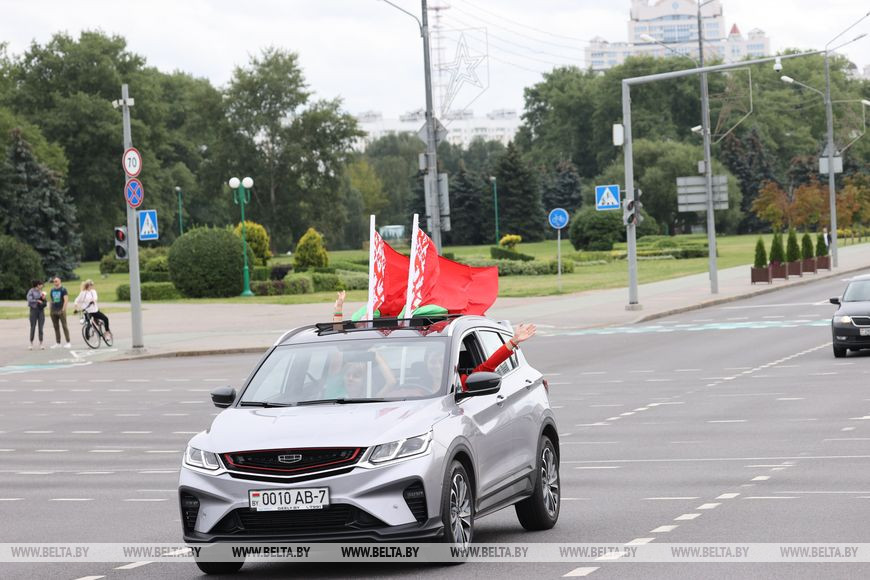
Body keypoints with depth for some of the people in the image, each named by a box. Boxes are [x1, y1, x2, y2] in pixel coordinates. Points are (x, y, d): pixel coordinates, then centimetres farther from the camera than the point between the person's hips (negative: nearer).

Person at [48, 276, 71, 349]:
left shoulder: (63, 289, -2)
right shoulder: (52, 290, 14)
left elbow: (66, 300, -9)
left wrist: (63, 309, -17)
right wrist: (50, 310, 12)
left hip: (61, 311, -6)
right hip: (53, 311, 6)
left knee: (64, 326, -7)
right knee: (56, 327, 6)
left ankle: (68, 342, -7)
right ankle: (58, 343, 10)